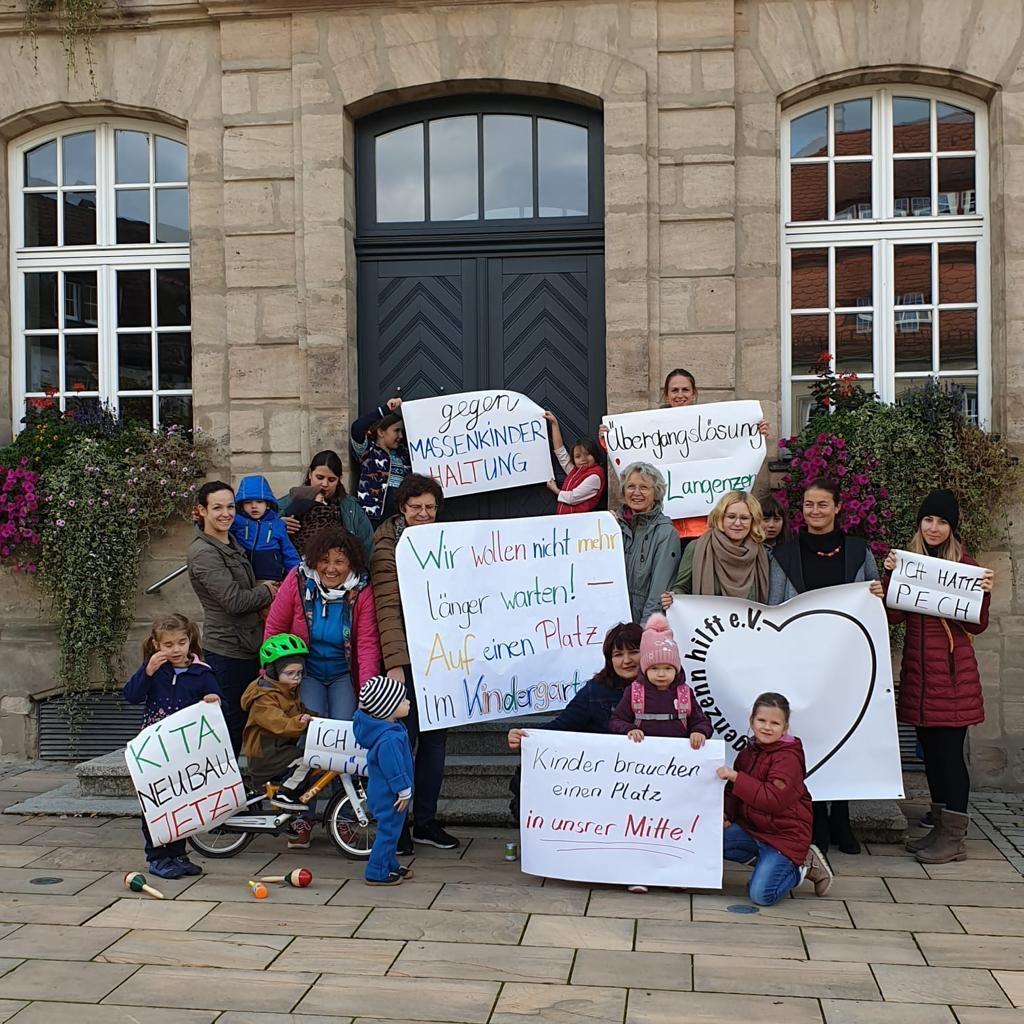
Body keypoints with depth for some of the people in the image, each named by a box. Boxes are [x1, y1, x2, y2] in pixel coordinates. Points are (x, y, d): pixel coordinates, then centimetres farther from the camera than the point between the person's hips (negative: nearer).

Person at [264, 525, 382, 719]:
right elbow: (274, 629, -3)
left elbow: (368, 644, -15)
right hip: (306, 672, 0)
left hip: (344, 674, 0)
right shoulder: (297, 580, -10)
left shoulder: (362, 590, -11)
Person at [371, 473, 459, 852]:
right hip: (405, 657, -6)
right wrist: (394, 663, -22)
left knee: (435, 738, 10)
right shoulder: (389, 547, -7)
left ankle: (426, 821, 21)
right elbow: (387, 608, -15)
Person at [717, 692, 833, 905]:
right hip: (751, 828, 7)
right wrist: (726, 815, -5)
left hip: (784, 835, -7)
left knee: (761, 895, -19)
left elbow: (774, 800, -30)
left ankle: (803, 865, 8)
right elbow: (734, 792, 15)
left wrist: (736, 777, -31)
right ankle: (769, 859, 4)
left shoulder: (788, 757, -17)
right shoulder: (748, 752, 8)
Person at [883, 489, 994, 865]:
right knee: (930, 749, 12)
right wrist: (890, 574, -9)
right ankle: (941, 827, 23)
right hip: (918, 670, 5)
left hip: (953, 671, -5)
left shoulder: (966, 565, -2)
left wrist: (984, 593, -18)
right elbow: (895, 616, 1)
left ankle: (954, 837, 4)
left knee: (950, 750, -4)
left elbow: (977, 626, -2)